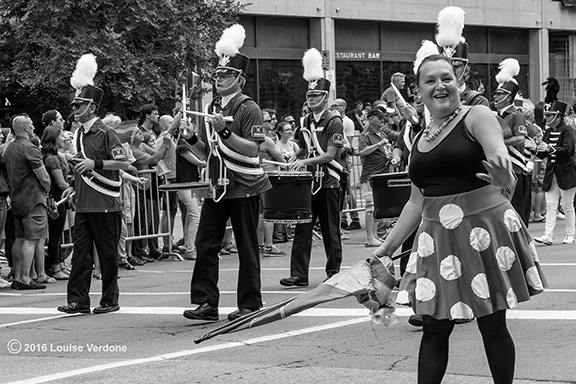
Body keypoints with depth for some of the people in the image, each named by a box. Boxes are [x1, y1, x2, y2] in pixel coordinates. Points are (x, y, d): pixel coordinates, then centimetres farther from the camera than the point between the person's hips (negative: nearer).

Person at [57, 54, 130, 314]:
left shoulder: (105, 133, -10)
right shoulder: (80, 134, 14)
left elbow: (124, 163, -17)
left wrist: (95, 163, -24)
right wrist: (74, 188, 16)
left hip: (105, 205, -7)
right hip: (83, 205, 7)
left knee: (108, 254, 2)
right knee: (81, 253, 4)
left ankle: (110, 301, 9)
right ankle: (78, 300, 5)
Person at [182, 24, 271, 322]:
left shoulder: (248, 108, -8)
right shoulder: (212, 108, 13)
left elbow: (251, 149, -17)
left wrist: (225, 131, -27)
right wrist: (192, 139, -1)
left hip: (244, 188, -7)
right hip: (217, 186, 7)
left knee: (247, 248, 1)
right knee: (205, 244, 1)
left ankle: (250, 305, 9)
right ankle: (205, 303, 4)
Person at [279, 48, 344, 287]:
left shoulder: (334, 122, -6)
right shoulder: (305, 122, 12)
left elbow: (330, 154, -14)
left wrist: (306, 162, -23)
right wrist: (295, 163, 5)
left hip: (328, 182, -5)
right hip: (308, 181, 5)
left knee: (330, 230, 2)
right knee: (302, 228, 0)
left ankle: (334, 273, 12)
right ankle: (299, 274, 0)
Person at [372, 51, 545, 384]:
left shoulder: (477, 117, -4)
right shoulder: (421, 140, 14)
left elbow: (500, 156, -21)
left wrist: (504, 177, -44)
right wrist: (388, 246, 17)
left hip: (485, 229, -5)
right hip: (438, 238, 5)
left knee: (493, 325, 1)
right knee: (435, 328, 4)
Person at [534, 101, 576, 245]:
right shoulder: (548, 133, 9)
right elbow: (542, 155, 13)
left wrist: (549, 148, -31)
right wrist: (536, 148, -8)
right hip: (551, 174, 5)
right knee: (550, 205, -1)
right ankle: (548, 236, -6)